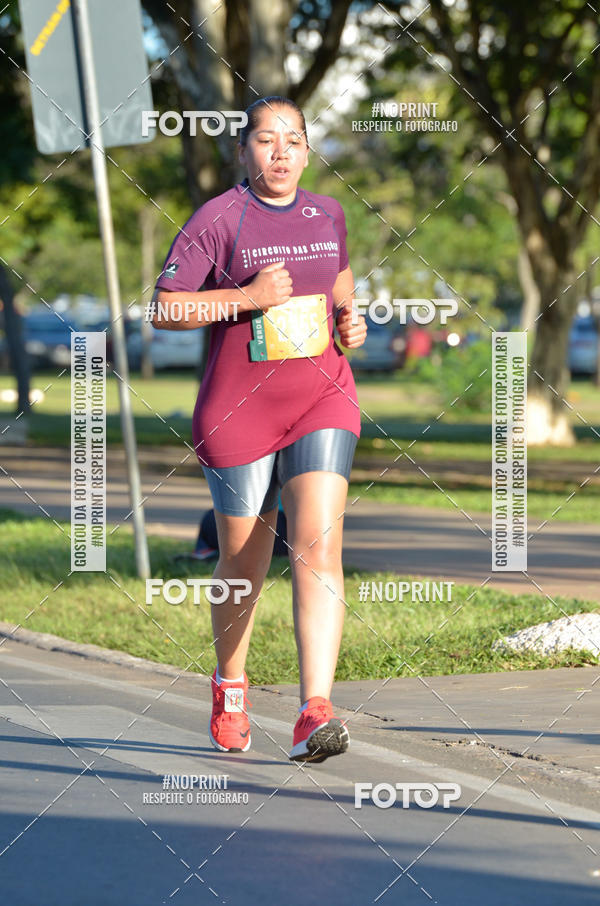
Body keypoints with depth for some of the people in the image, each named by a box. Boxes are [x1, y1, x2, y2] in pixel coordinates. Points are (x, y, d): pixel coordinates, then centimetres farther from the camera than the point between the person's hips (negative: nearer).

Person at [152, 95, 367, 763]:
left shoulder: (326, 214, 8)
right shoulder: (218, 219, -6)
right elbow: (163, 308, -9)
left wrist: (349, 319, 7)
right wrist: (246, 297, -19)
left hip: (322, 398, 2)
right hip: (238, 408, -2)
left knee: (318, 547, -16)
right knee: (244, 564, 9)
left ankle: (315, 714, -24)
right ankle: (230, 684, 38)